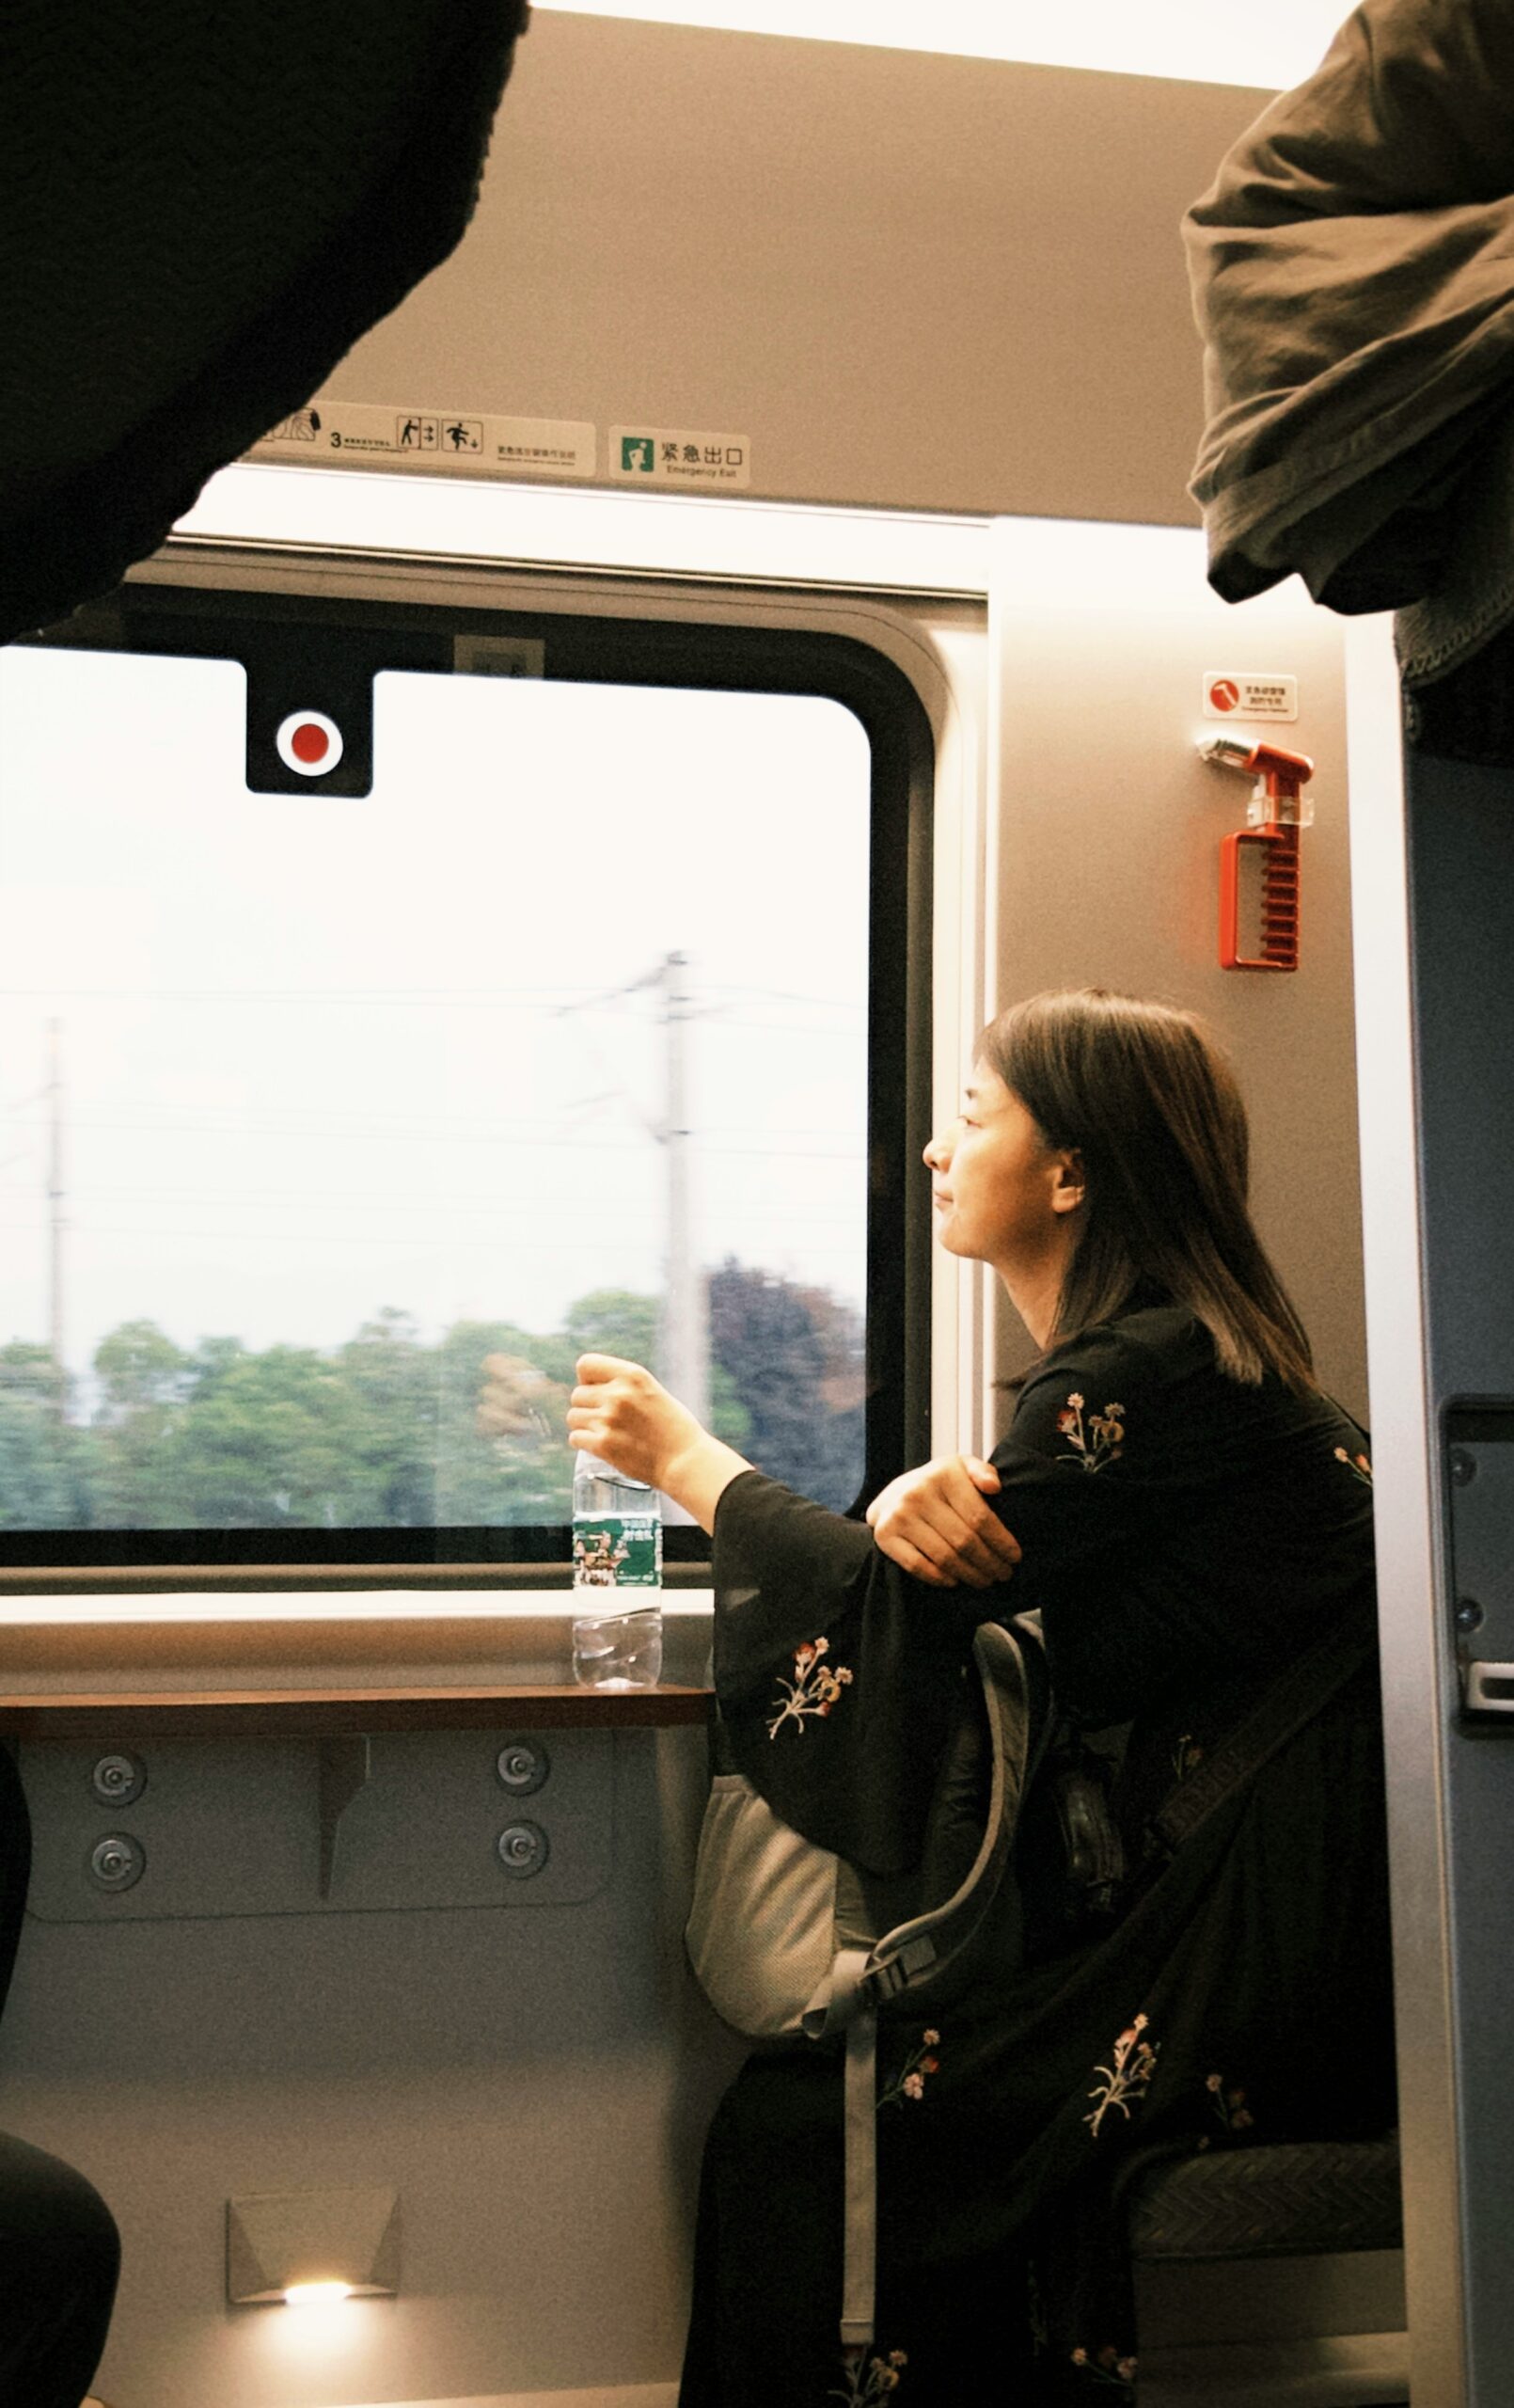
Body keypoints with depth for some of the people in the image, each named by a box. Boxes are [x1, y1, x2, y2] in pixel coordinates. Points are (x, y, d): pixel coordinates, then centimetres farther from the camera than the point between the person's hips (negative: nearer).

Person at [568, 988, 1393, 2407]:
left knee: (792, 2129, -8)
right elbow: (966, 1548, 12)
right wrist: (919, 1501, -12)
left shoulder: (1145, 1374, -16)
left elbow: (894, 1602, -10)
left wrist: (686, 1460, 3)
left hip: (1273, 1955, -9)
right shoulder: (1169, 1351, 15)